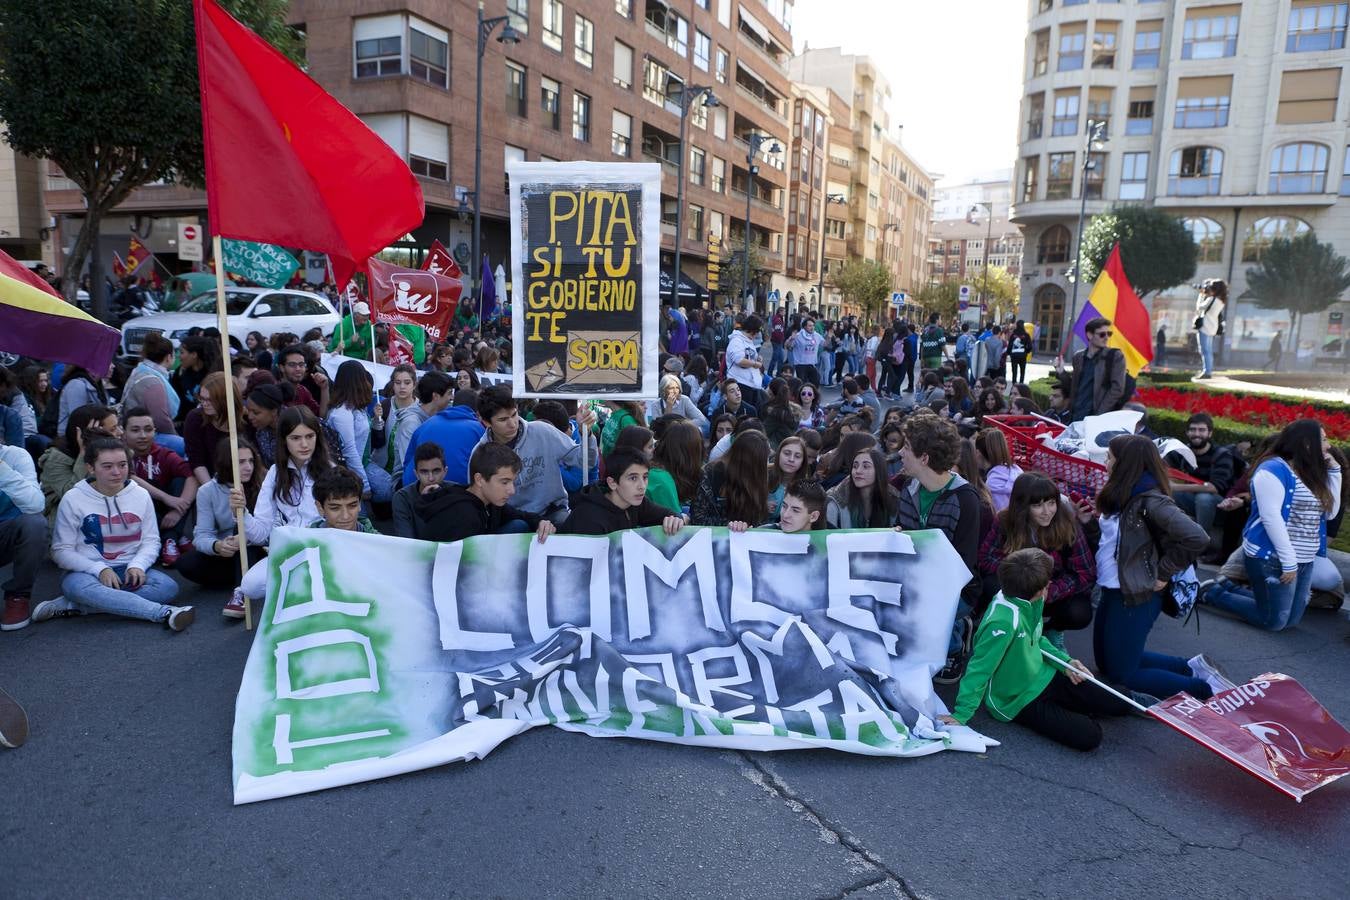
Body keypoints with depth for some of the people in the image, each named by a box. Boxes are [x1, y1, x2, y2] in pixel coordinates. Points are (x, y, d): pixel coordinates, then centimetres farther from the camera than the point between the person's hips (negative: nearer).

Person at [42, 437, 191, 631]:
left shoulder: (141, 494, 2)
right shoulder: (73, 499, -3)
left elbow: (151, 540, 3)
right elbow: (61, 550, -4)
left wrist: (137, 565, -18)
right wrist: (100, 569, -19)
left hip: (129, 570, 2)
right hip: (88, 572, -2)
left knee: (168, 587, -26)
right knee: (76, 585, -37)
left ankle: (75, 606, -27)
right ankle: (164, 613, -45)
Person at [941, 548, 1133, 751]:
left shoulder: (1029, 604, -9)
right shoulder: (1003, 622, -35)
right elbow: (979, 670, -29)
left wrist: (1065, 661, 1)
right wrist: (960, 715, -26)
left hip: (1042, 678, 8)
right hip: (1018, 702, -7)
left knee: (1118, 705, 4)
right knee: (1089, 737, -17)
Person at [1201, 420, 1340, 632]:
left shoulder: (1311, 474, 12)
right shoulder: (1274, 469, -14)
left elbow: (1331, 513, 11)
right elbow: (1270, 517, -21)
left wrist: (1334, 470, 7)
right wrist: (1288, 562, -23)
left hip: (1305, 561, 9)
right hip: (1273, 560, -9)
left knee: (1291, 621, 12)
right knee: (1273, 622, -3)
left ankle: (1228, 587, 22)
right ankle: (1213, 593, 11)